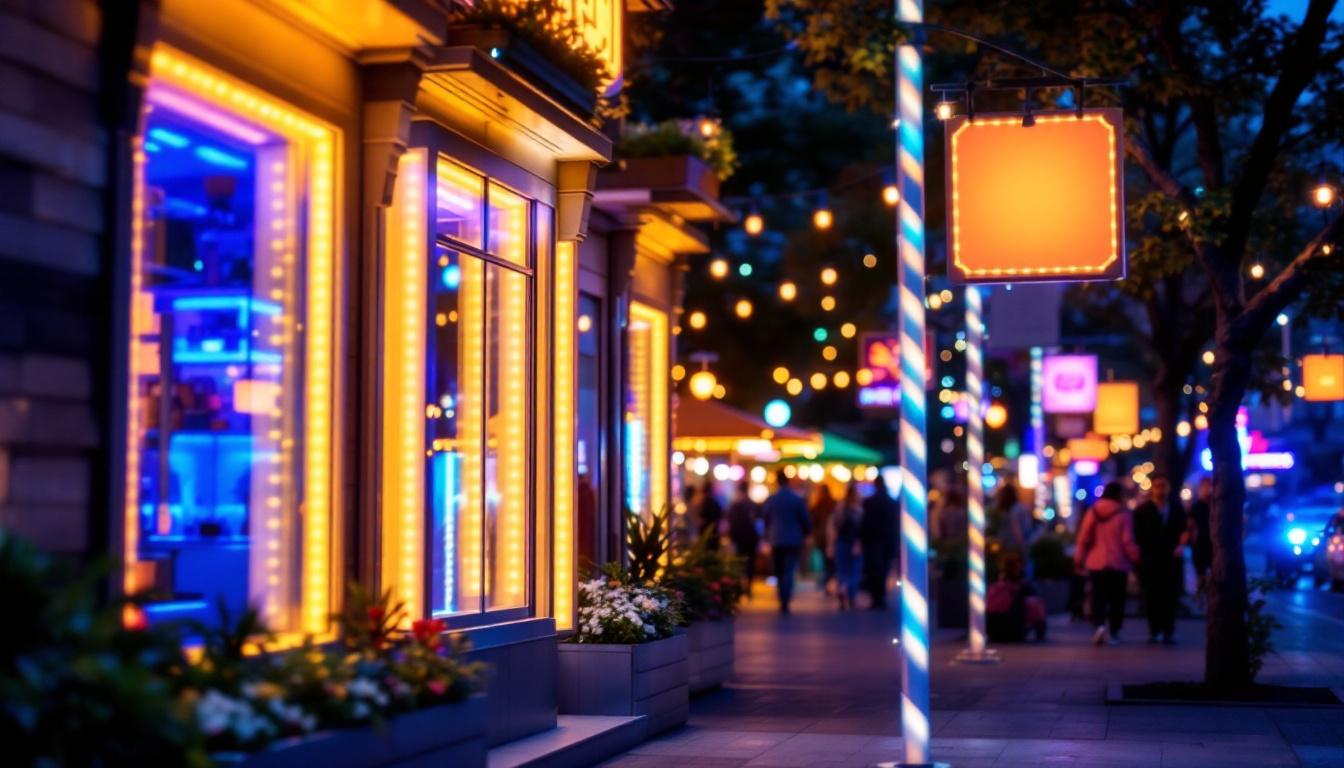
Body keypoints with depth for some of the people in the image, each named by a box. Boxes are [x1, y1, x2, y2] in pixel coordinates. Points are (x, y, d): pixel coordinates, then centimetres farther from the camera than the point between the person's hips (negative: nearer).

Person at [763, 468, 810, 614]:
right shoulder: (798, 500, -6)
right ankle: (785, 603, -17)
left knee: (779, 573, 14)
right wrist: (805, 535, 19)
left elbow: (766, 521, 6)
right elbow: (806, 521, 0)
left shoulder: (770, 500, -2)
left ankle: (783, 602, 15)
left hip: (776, 541, 2)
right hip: (793, 541, -2)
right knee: (789, 573, -4)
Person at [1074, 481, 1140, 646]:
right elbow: (1128, 541, -10)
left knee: (1098, 597, 5)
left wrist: (1079, 559, 9)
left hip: (1096, 564, 2)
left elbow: (1083, 539, 1)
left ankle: (1099, 624, -18)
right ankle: (1113, 632, 7)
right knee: (1116, 599, 8)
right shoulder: (1123, 514, -8)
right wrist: (1136, 558, 3)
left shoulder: (1093, 512, 1)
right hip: (1118, 564, -2)